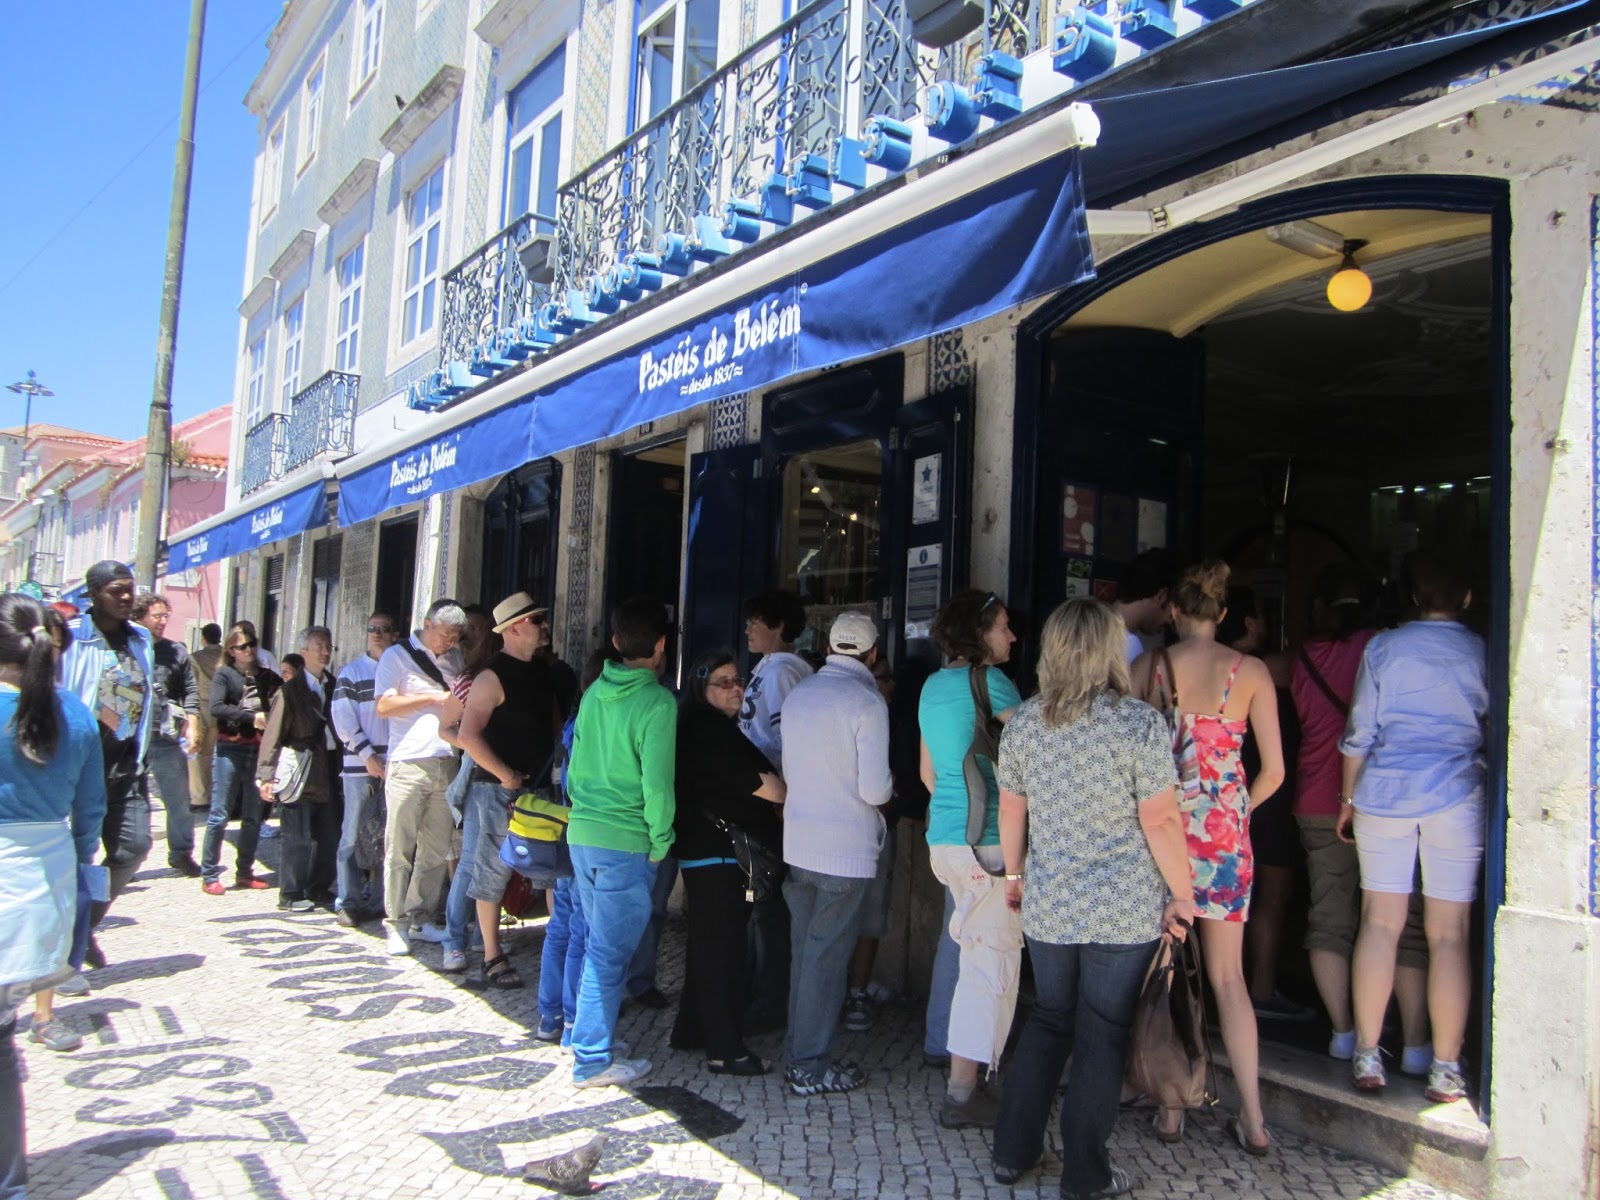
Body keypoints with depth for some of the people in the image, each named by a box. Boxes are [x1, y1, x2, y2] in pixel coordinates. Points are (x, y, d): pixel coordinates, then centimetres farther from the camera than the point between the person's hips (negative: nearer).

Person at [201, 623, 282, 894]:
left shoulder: (266, 677, 14)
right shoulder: (224, 674, 3)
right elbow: (216, 707, -11)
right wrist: (251, 717, -19)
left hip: (258, 750, 4)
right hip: (230, 749, -4)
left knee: (253, 816, 8)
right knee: (220, 813, -2)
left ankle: (245, 872, 19)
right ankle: (209, 875, 5)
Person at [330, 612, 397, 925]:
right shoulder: (352, 671, 7)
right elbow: (342, 717, -1)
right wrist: (368, 755, -9)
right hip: (361, 766, -2)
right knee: (353, 835, -1)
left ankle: (382, 900, 13)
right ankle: (348, 902, 6)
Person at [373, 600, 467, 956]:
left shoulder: (453, 659, 17)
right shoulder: (397, 656, 2)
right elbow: (384, 706, -8)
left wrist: (460, 706, 1)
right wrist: (432, 698, -11)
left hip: (446, 763, 5)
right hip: (408, 763, -5)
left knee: (437, 848, 6)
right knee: (400, 848, -1)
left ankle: (421, 917, 16)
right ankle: (397, 922, 8)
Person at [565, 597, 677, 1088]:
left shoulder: (595, 693, 6)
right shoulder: (657, 702, -15)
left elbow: (575, 764, 13)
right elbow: (657, 783, -18)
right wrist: (661, 841, -6)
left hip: (582, 833, 7)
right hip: (625, 844, -7)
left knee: (599, 942, 21)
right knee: (610, 952, 2)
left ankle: (586, 1030, 34)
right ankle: (594, 1060, 11)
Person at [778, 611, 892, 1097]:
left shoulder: (797, 694, 5)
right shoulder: (866, 701, -14)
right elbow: (874, 790, -17)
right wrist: (889, 784, 4)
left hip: (798, 843, 6)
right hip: (846, 850, -6)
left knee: (803, 951, 17)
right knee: (827, 957, 3)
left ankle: (797, 1052, 27)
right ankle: (810, 1068, 12)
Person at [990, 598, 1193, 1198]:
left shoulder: (1022, 724, 0)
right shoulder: (1141, 724, -13)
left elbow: (1010, 811, 8)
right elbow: (1161, 821, -13)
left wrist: (1015, 876, 21)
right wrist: (1182, 895, -2)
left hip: (1047, 906, 4)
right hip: (1123, 911, -4)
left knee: (1047, 1020, 19)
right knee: (1102, 1036, 9)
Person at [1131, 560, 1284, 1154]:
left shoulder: (1149, 665, -3)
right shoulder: (1251, 671, -2)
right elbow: (1273, 771, 0)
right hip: (1225, 830, 1)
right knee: (1228, 976, 12)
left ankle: (1171, 1110, 16)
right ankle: (1253, 1119, 14)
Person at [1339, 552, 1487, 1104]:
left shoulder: (1383, 648, 2)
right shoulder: (1482, 654, 2)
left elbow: (1359, 733, 4)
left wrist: (1350, 798, 13)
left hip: (1384, 793, 1)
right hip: (1457, 799, 0)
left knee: (1379, 924, 6)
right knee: (1450, 934, 4)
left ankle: (1367, 1057, 11)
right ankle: (1445, 1069, 8)